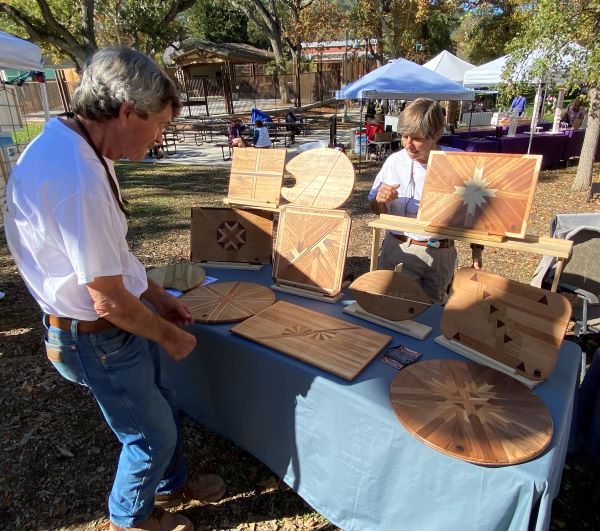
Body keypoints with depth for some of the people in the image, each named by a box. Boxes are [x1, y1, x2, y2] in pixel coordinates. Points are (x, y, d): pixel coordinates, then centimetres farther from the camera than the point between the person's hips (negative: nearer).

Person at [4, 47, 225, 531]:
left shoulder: (70, 146, 2)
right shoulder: (77, 179, -32)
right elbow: (109, 302, -27)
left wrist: (156, 295, 14)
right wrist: (169, 336, -10)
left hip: (123, 318, 9)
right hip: (97, 338, -9)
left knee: (164, 408, 25)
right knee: (152, 434, 14)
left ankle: (170, 485, 53)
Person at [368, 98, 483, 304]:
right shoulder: (395, 161, -4)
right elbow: (377, 209, 7)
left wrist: (477, 252, 0)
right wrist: (380, 200, -15)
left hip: (440, 255, 0)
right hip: (398, 250, 1)